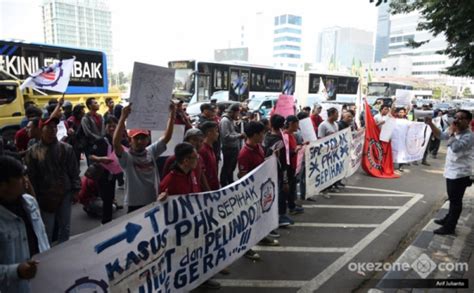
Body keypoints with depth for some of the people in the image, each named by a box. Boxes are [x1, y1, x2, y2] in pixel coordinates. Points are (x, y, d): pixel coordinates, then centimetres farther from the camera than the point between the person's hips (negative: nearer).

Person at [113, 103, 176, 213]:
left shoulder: (151, 151, 2)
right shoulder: (126, 157, -11)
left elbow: (167, 137, -6)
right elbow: (116, 143, -30)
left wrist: (172, 114, -16)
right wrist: (123, 118, -38)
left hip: (155, 202, 5)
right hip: (135, 205, -4)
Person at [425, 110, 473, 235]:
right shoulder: (455, 132, 7)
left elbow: (455, 148, -35)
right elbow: (441, 135, 17)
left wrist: (452, 132, -23)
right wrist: (431, 124, 0)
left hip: (460, 174, -9)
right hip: (451, 171, 9)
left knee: (455, 201, 2)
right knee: (452, 199, 22)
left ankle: (449, 227, 10)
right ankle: (448, 219, 37)